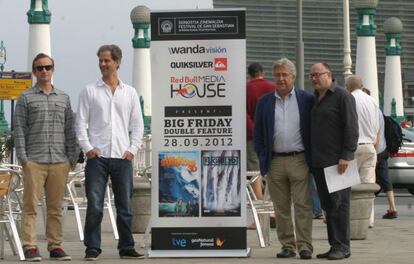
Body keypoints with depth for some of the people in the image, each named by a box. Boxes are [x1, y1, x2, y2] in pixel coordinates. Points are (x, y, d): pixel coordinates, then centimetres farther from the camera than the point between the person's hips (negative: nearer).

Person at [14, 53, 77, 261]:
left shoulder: (63, 98, 15)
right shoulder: (26, 98, 6)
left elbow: (69, 130, 15)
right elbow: (19, 129, 2)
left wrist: (72, 157, 8)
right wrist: (23, 157, -6)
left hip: (59, 162, 3)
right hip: (34, 162, -3)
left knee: (56, 207, 5)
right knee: (30, 205, -5)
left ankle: (55, 246, 9)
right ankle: (30, 247, -4)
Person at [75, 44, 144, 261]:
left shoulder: (130, 93, 12)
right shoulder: (89, 91, 7)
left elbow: (137, 124, 13)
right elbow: (81, 122, 4)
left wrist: (132, 149, 1)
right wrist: (87, 147, -7)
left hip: (122, 157, 2)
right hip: (97, 156, -2)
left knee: (124, 206, 5)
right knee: (94, 206, -5)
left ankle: (126, 248, 12)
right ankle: (92, 248, 0)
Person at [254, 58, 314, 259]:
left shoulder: (307, 100, 3)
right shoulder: (265, 102, 9)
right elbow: (258, 133, 11)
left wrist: (312, 156, 0)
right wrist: (263, 158, 3)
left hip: (299, 160, -2)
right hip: (275, 162, 2)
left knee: (302, 205, -5)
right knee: (281, 208, 6)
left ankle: (305, 245, -3)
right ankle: (287, 245, 12)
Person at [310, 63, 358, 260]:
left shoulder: (342, 96, -6)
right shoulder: (314, 99, 18)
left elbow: (351, 127, -13)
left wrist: (346, 155, -20)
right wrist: (311, 158, 18)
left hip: (337, 161, -8)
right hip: (319, 162, 8)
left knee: (339, 204, -7)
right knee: (327, 206, 9)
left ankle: (343, 247, -5)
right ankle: (334, 245, 13)